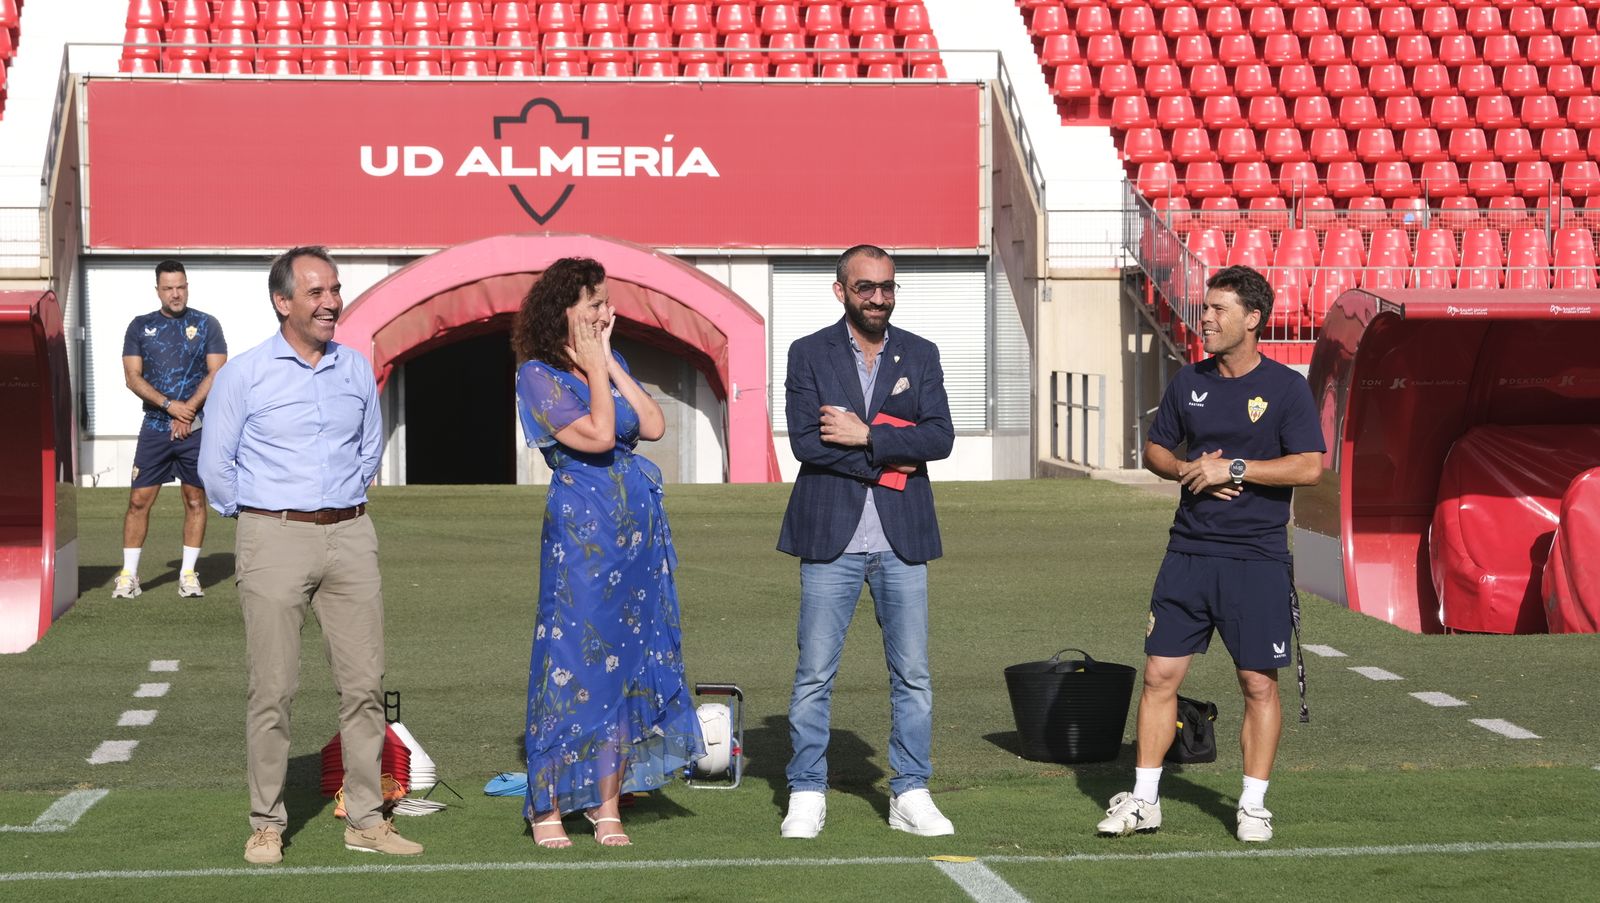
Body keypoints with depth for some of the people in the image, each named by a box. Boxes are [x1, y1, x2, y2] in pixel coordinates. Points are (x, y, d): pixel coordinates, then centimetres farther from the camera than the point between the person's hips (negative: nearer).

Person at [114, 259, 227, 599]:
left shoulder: (207, 325, 4)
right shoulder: (140, 327, 7)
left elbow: (216, 373, -2)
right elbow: (133, 377, 1)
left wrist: (187, 412, -12)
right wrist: (170, 405, -12)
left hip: (195, 428, -1)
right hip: (155, 427, 1)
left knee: (195, 499, 2)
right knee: (139, 500, -3)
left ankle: (188, 574, 9)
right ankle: (128, 574, 3)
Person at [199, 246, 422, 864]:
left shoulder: (357, 369, 9)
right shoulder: (244, 374, -3)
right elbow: (216, 465, 3)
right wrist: (260, 517, 10)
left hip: (350, 536, 4)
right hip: (274, 540, -4)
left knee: (364, 683, 2)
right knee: (272, 688, -3)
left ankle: (365, 819, 9)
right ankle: (266, 824, 5)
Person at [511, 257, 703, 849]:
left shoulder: (609, 365, 14)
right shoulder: (538, 374, -7)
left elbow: (653, 426, 1)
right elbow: (597, 434, -18)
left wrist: (610, 364, 1)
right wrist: (595, 368, -8)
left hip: (637, 530, 7)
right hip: (580, 528, -7)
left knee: (627, 661, 5)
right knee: (573, 658, -5)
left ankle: (606, 805, 11)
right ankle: (546, 807, 3)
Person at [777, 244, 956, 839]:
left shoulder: (920, 356, 10)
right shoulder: (809, 354, 4)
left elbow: (940, 436, -3)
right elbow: (805, 440, -8)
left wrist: (866, 438, -12)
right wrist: (887, 462, -10)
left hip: (902, 540, 2)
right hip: (831, 538, -2)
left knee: (912, 676, 3)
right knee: (814, 675, 0)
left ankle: (911, 796, 11)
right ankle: (807, 796, 9)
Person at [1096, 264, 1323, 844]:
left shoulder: (1285, 387, -4)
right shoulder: (1189, 382, 9)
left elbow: (1309, 466, -12)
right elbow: (1154, 449, 18)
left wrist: (1233, 469, -16)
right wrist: (1187, 469, -3)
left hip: (1257, 560, -4)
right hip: (1189, 552, 4)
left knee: (1259, 684, 1)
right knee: (1160, 674, 2)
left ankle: (1253, 805, 11)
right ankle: (1143, 800, 10)